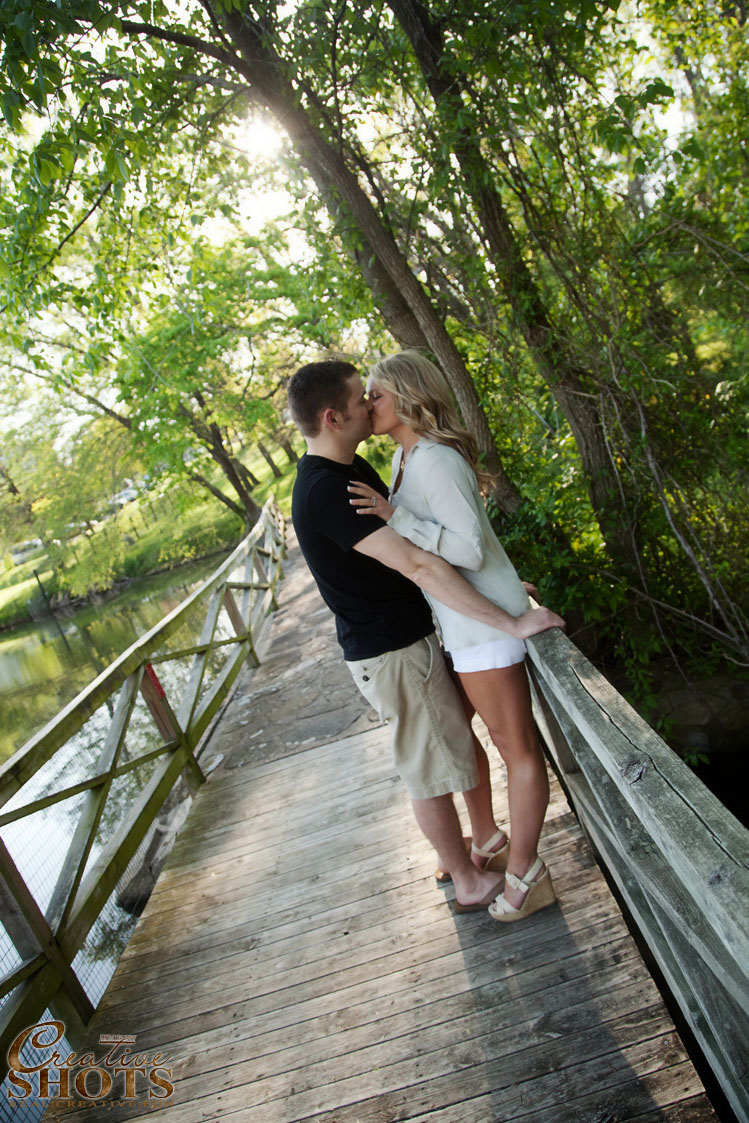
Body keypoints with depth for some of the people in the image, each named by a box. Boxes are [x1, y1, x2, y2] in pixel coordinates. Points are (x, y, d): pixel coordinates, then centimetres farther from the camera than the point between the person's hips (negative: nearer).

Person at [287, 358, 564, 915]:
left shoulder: (351, 468, 6)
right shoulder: (324, 493, -28)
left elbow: (409, 535, 14)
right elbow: (418, 565, -33)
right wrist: (512, 623, -31)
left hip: (407, 635, 10)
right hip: (392, 653, -10)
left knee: (434, 758, 24)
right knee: (431, 772, 7)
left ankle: (461, 850, 44)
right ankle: (471, 883, 27)